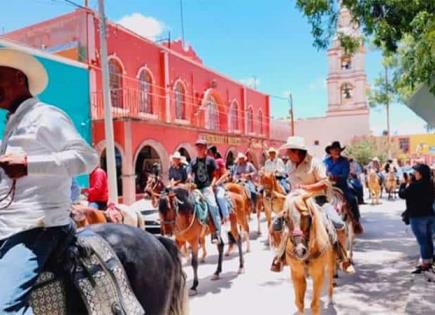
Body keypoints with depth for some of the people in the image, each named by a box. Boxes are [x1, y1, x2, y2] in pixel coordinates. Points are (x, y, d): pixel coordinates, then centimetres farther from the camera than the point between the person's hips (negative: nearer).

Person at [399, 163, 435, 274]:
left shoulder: (414, 185, -21)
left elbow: (402, 194, -10)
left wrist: (405, 184, 5)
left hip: (418, 217, -8)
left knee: (422, 241, -2)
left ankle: (425, 264, 3)